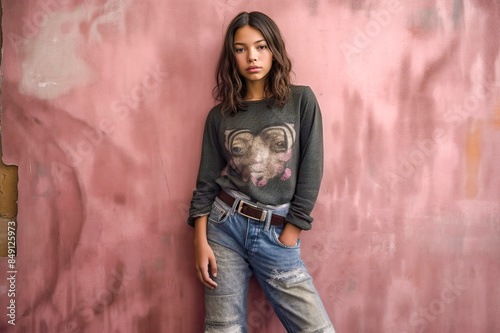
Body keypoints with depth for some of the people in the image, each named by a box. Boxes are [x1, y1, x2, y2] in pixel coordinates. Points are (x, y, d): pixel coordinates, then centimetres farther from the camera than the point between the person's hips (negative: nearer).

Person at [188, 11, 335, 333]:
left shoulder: (301, 101, 1)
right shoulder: (220, 115, 6)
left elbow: (311, 170, -2)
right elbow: (207, 182, 7)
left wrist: (289, 236, -5)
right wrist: (201, 241, -2)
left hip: (277, 235, -1)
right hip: (225, 226, 1)